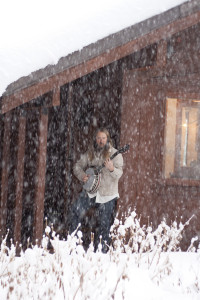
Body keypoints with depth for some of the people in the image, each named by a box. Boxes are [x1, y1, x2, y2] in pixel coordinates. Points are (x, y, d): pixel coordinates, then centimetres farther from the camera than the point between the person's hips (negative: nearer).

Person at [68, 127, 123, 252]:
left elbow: (119, 174, -14)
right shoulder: (90, 153, 8)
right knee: (77, 214, -11)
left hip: (107, 195, -3)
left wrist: (112, 169, -36)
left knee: (104, 225, 0)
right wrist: (82, 176, -6)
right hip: (90, 191, 3)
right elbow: (78, 166, 14)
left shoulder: (114, 154, -5)